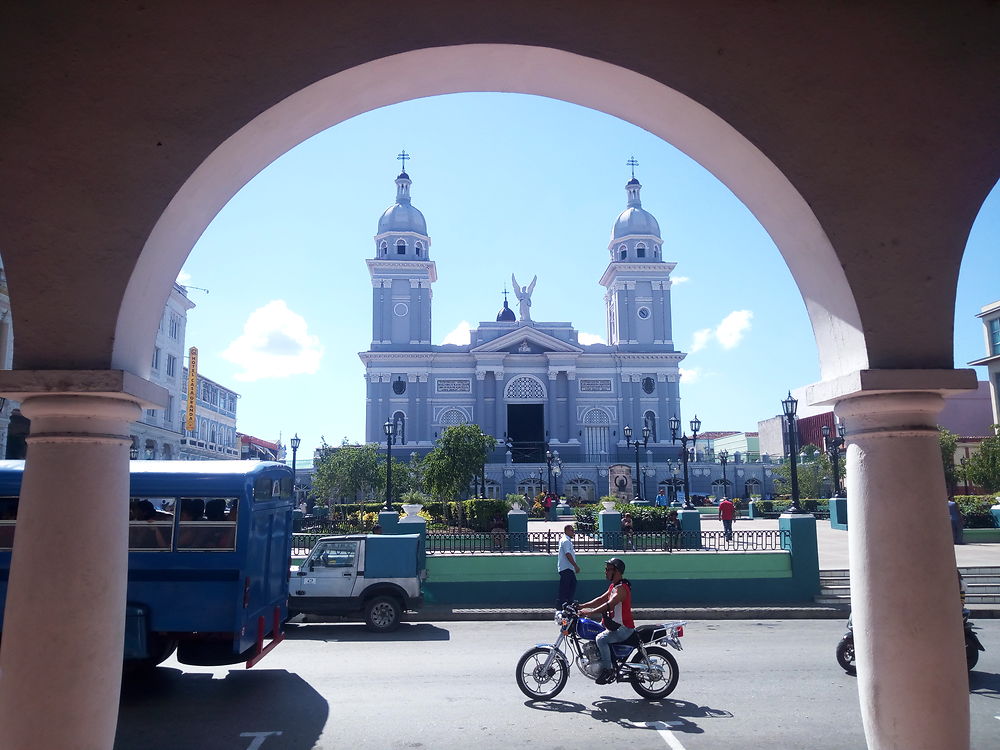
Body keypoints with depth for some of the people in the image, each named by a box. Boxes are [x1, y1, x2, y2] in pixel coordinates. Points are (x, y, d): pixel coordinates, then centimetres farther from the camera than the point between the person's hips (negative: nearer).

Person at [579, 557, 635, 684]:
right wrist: (581, 606, 5)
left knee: (601, 639, -28)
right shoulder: (613, 586, 15)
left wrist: (589, 612, -36)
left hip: (624, 628, -10)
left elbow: (609, 605, -30)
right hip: (615, 625, 10)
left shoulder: (622, 588, -18)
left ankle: (607, 670, -20)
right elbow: (601, 600, 15)